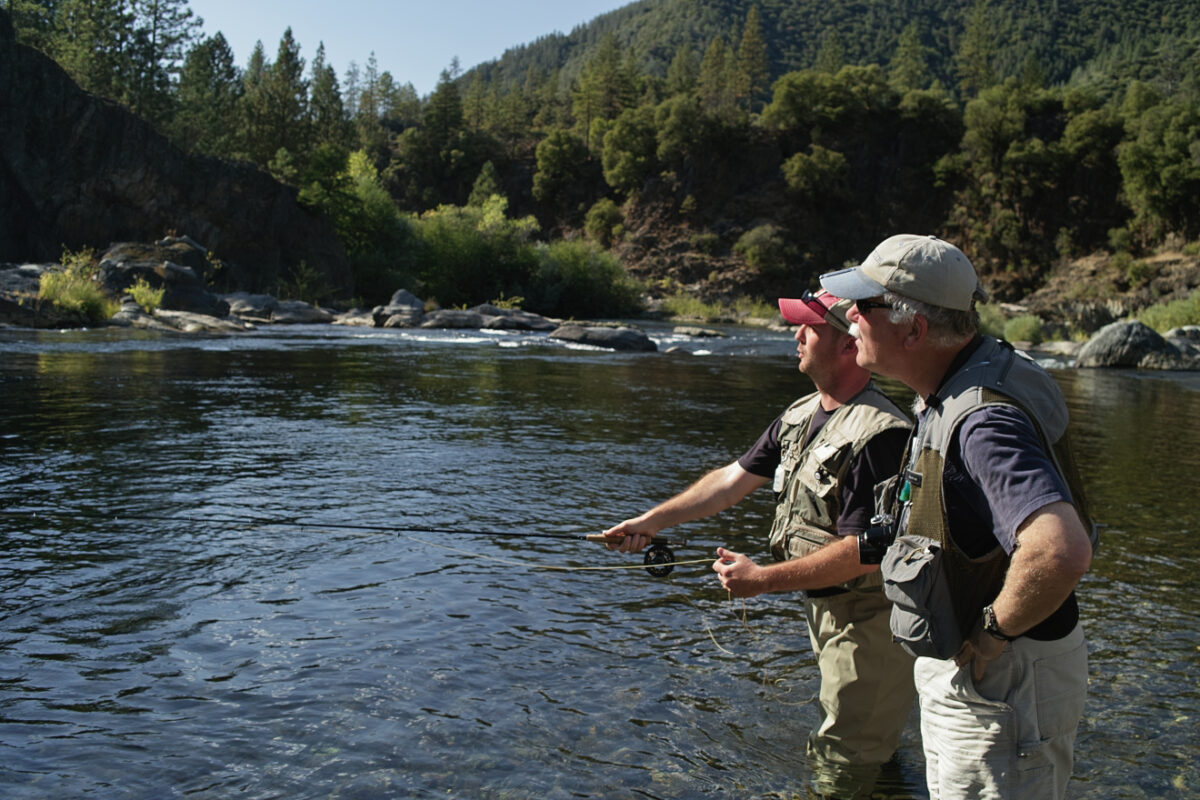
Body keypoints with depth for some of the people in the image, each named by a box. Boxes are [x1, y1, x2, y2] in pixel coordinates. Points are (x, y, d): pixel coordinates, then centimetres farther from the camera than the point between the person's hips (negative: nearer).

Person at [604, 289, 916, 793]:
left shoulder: (879, 433, -26)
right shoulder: (800, 416, 4)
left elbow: (864, 551, -27)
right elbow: (733, 479, 9)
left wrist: (763, 579, -23)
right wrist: (652, 521, 6)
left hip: (869, 619, -9)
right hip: (824, 609, 9)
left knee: (843, 769, 4)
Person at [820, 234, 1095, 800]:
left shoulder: (985, 421, -31)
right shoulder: (946, 396, 3)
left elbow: (1061, 553, -44)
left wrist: (991, 635, -27)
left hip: (1003, 685, -10)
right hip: (958, 669, 10)